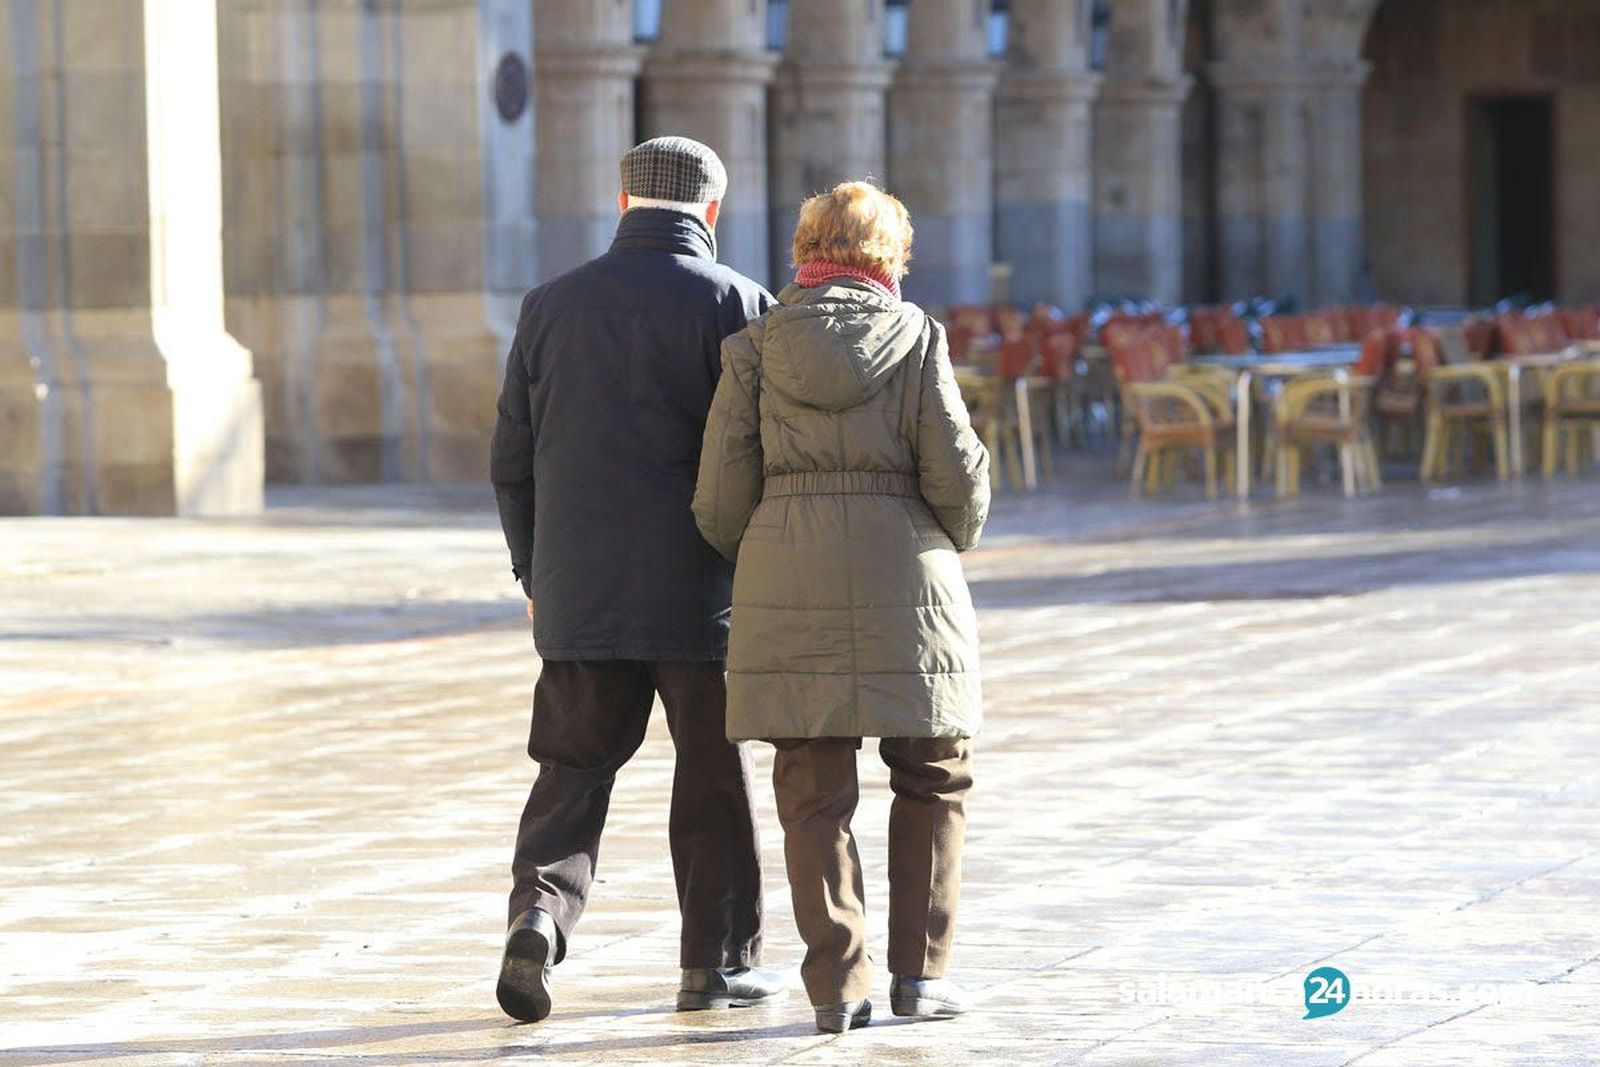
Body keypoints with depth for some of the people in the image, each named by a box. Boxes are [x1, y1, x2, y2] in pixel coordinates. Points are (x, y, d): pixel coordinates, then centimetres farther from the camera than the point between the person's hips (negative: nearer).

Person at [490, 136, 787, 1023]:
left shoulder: (551, 306, 6)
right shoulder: (736, 305, -5)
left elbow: (512, 461, 9)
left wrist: (534, 575, 19)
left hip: (577, 590, 3)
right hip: (701, 588, -3)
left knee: (573, 767, 9)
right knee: (714, 775, 7)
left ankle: (540, 908, -13)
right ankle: (719, 962, 11)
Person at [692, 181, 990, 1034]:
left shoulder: (755, 346, 5)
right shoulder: (915, 335, 1)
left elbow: (722, 494, 1)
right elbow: (957, 474, -3)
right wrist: (950, 544, 17)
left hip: (785, 580, 1)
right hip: (903, 577, -1)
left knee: (813, 794, 6)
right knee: (932, 778, 13)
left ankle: (837, 983, 0)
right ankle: (920, 972, 12)